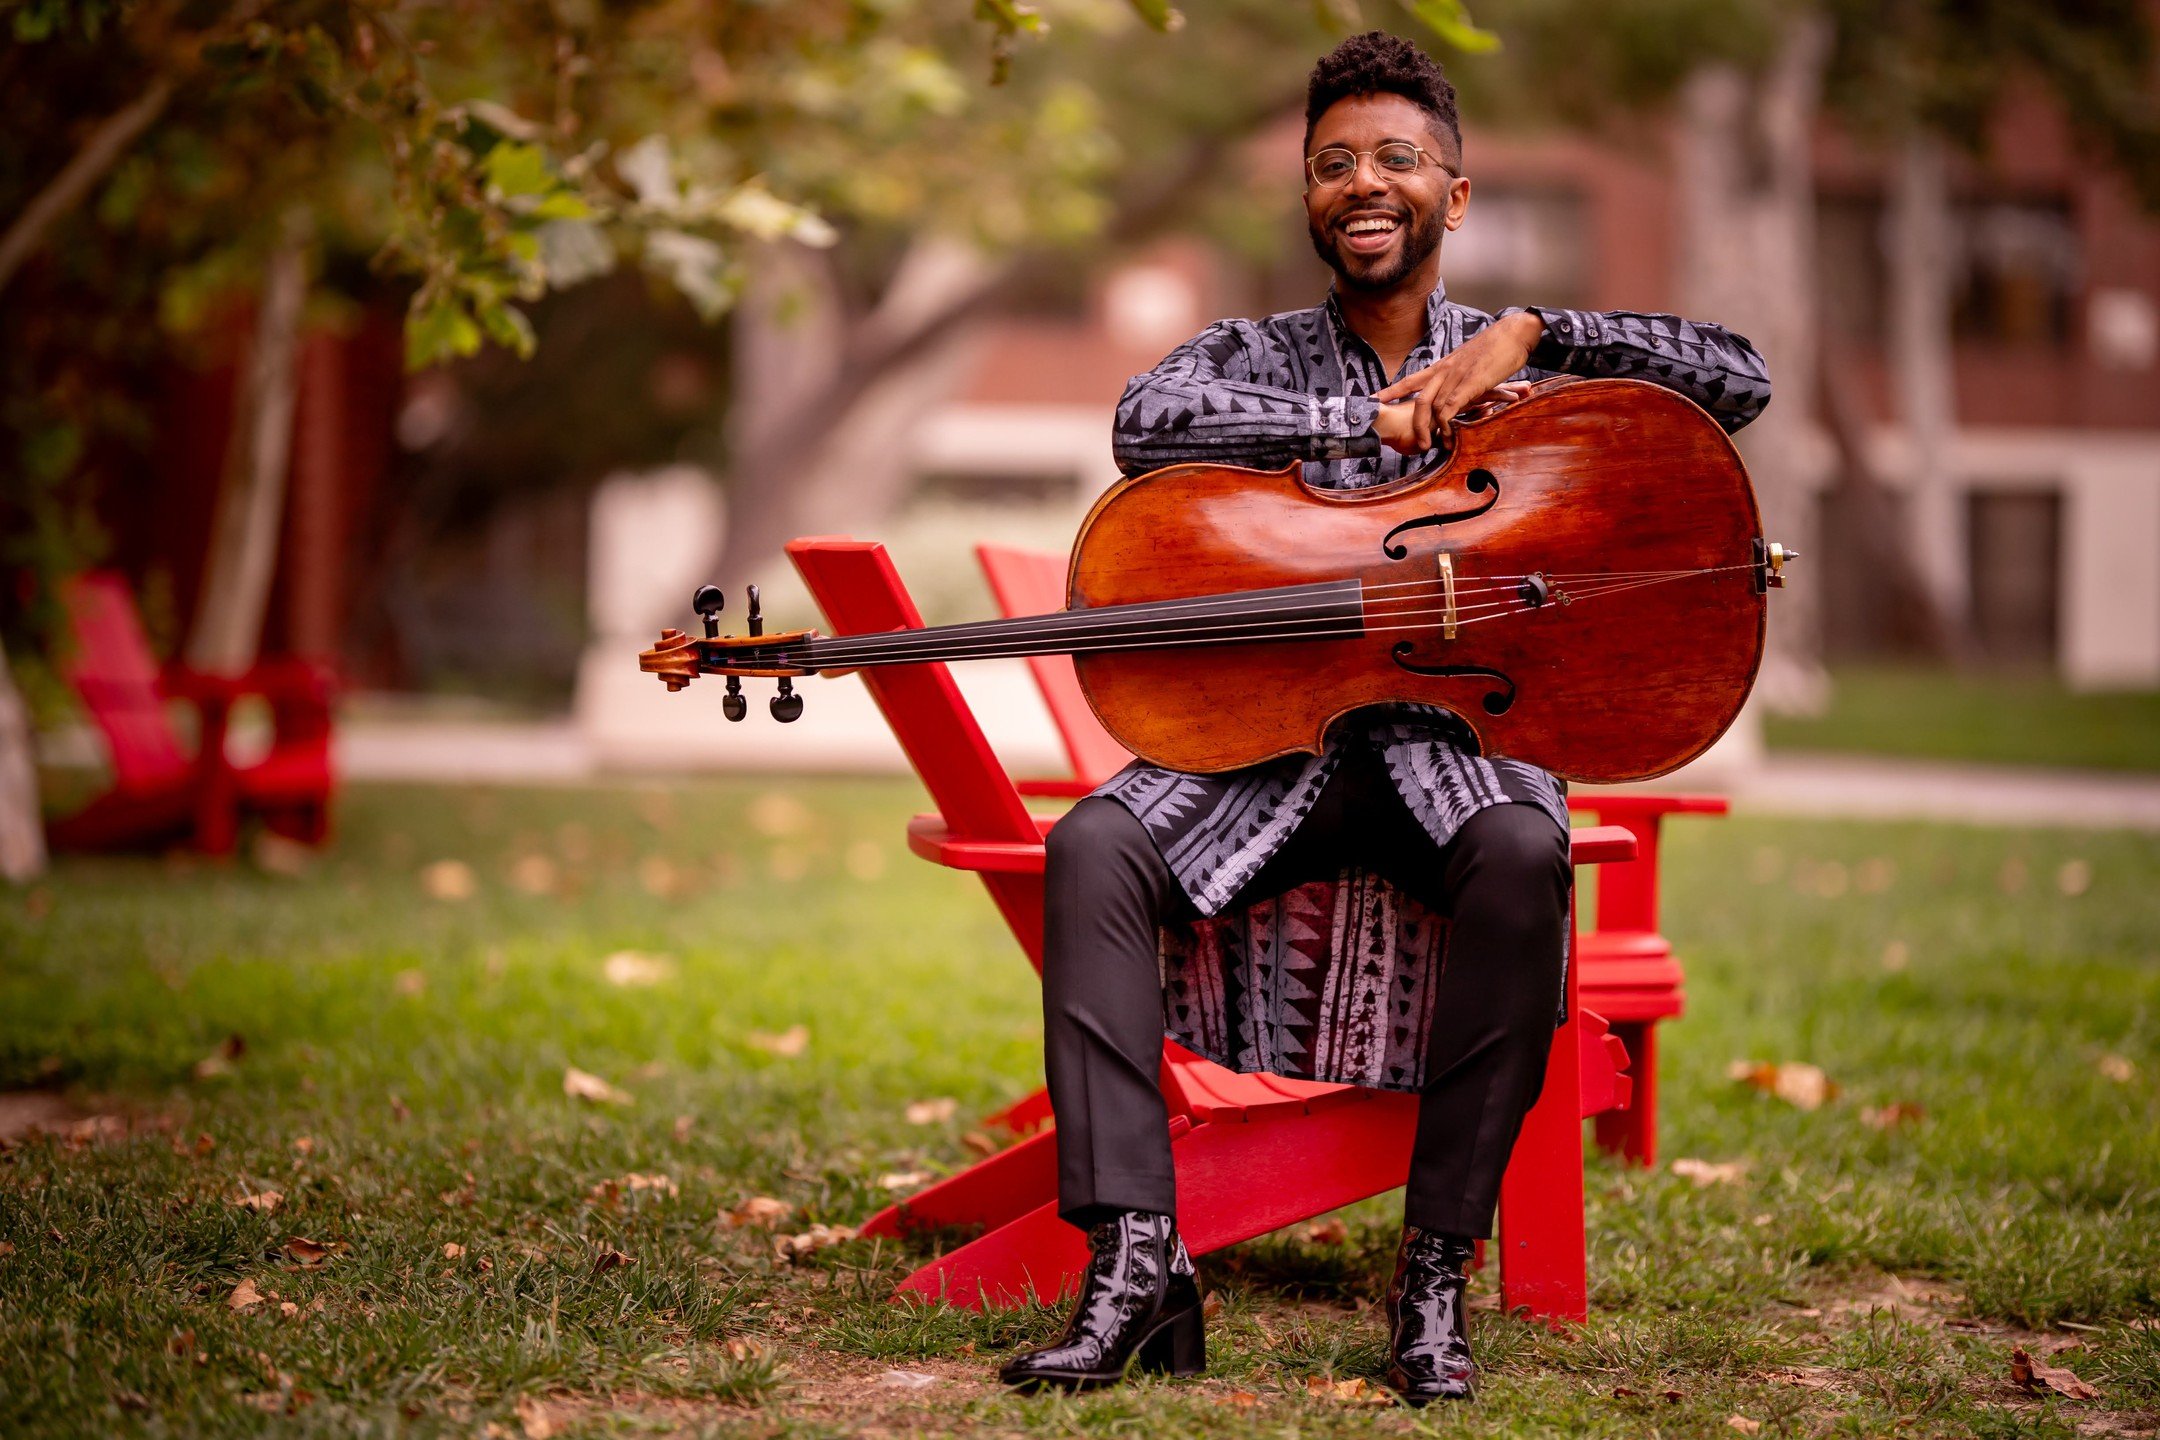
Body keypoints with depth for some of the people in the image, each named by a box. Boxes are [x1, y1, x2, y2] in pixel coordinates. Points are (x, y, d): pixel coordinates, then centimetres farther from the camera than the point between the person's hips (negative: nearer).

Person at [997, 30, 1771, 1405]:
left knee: (1523, 857, -35)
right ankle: (1136, 1258, -29)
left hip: (1461, 732, -1)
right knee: (1095, 846, -27)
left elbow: (1740, 379, -4)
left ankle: (1438, 1269, -26)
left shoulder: (1519, 365, 9)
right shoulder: (1256, 358, 10)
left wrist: (1528, 334, -12)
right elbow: (1146, 421, -15)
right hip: (1276, 734, 1)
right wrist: (1373, 419, -19)